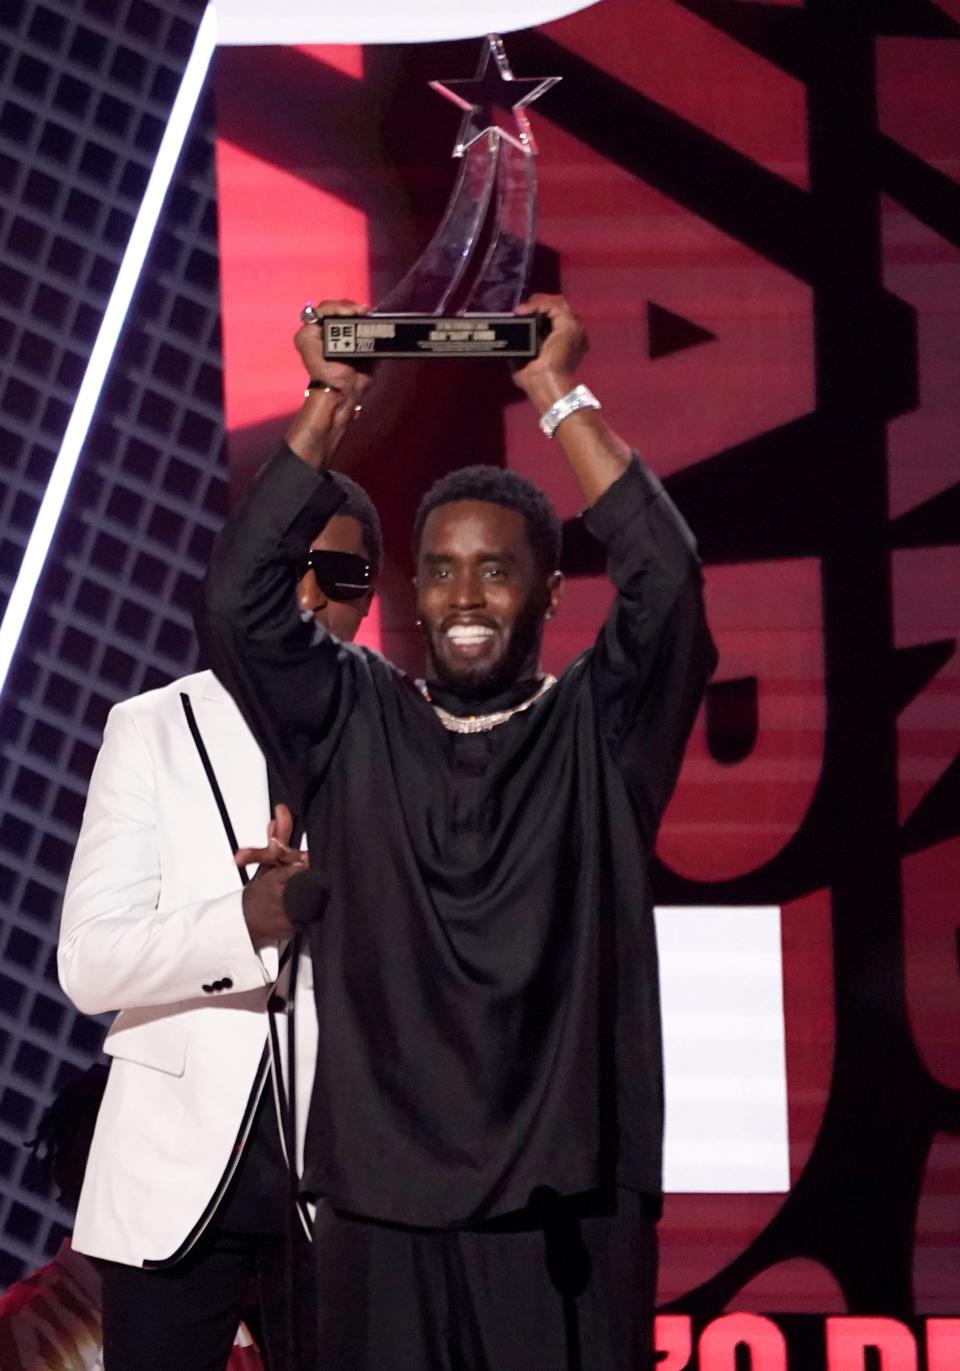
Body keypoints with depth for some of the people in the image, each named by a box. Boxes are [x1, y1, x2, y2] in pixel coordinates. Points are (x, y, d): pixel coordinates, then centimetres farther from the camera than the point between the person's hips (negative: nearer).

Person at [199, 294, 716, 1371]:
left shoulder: (600, 729, 6)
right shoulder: (353, 724, 9)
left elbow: (665, 578, -9)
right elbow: (235, 602, -3)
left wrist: (557, 390, -6)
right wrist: (329, 406, -3)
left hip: (568, 1199, -1)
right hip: (384, 1199, 1)